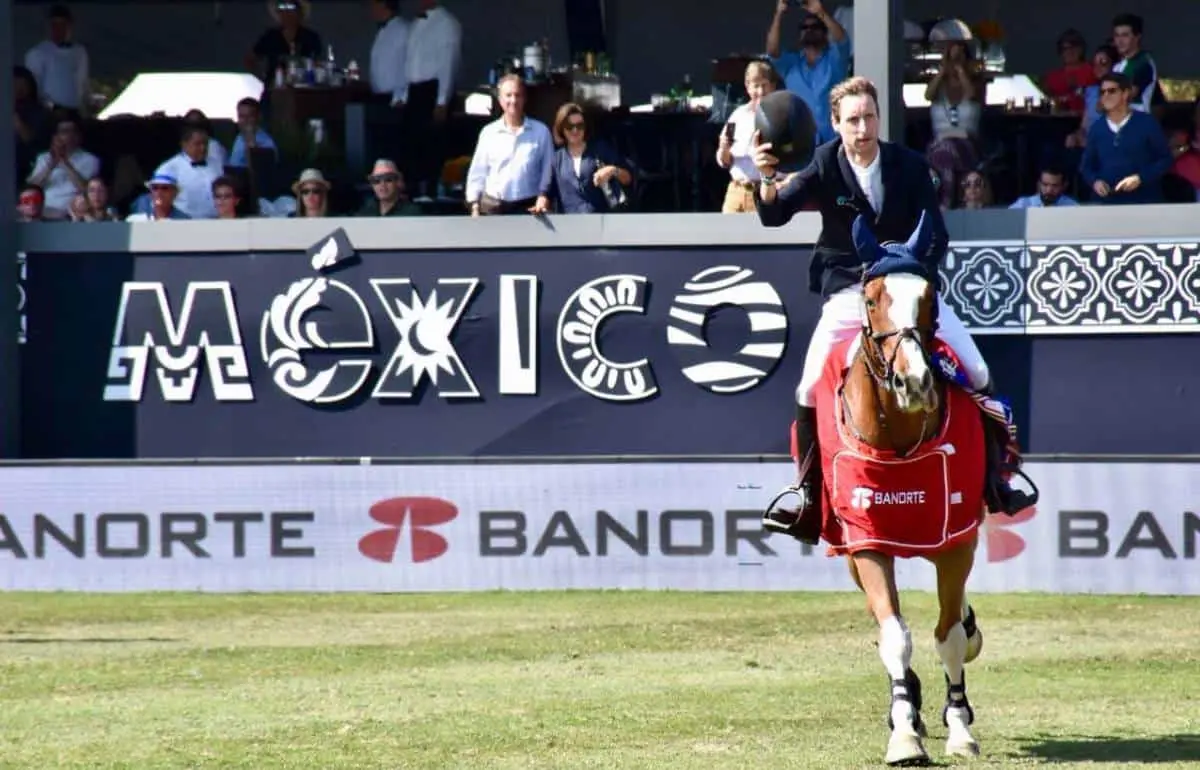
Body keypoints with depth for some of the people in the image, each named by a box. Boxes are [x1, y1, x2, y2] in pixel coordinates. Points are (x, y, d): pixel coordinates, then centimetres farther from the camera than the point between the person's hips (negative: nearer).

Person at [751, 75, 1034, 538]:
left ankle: (992, 481, 8)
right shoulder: (824, 166, -6)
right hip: (848, 292, -1)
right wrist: (768, 181, -34)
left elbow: (936, 235, -2)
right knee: (811, 389, -14)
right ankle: (810, 497, 2)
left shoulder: (909, 165, -4)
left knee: (976, 373, -8)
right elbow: (774, 215, -13)